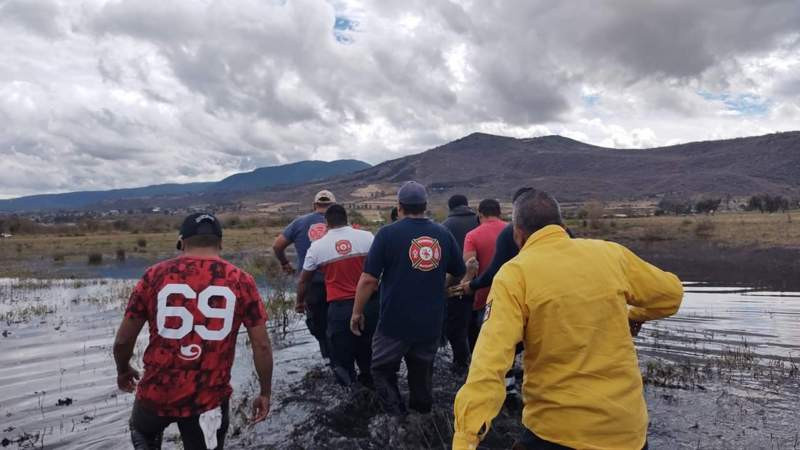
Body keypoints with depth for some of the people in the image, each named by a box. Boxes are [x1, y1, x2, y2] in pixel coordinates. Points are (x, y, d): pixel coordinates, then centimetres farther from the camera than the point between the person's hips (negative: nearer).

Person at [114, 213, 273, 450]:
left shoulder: (155, 275, -3)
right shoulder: (241, 281, -5)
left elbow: (123, 340, 3)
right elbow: (262, 346, -5)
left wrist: (123, 371, 23)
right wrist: (265, 392, 8)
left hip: (157, 391, 2)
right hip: (210, 398, -1)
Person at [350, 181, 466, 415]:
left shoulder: (388, 234, -11)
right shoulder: (444, 234, 0)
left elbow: (368, 279, -14)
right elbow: (459, 273, 11)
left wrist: (357, 313, -3)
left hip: (395, 323, -4)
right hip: (431, 323, 4)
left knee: (383, 371, 14)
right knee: (422, 373, 19)